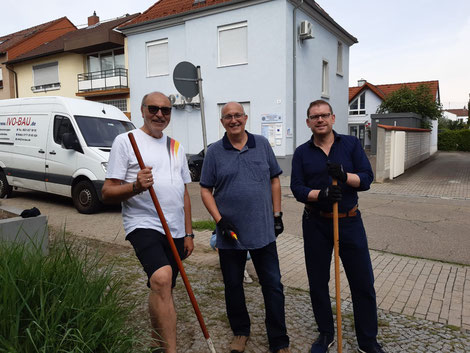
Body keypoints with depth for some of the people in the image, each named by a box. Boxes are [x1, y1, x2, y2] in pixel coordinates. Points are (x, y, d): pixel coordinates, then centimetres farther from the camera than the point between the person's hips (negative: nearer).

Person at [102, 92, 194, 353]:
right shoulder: (125, 141, -1)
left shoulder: (176, 147, 16)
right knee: (162, 279, -29)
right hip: (144, 225, -6)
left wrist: (188, 233, 13)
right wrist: (136, 186, -25)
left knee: (162, 290, 15)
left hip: (175, 231, 6)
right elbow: (108, 193, -5)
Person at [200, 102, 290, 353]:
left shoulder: (262, 144, 5)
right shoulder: (214, 152, 0)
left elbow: (274, 180, 9)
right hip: (230, 233, 0)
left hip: (263, 231, 1)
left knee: (273, 285, 6)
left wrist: (277, 214, 5)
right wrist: (219, 220, -10)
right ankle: (240, 332, 36)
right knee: (233, 286, 14)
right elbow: (205, 190, 1)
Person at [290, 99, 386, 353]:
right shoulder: (302, 153, 2)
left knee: (363, 283, 6)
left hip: (349, 221, 0)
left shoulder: (351, 144, 1)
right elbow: (297, 189, -5)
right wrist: (321, 194, -23)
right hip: (315, 224, 1)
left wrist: (344, 176, -24)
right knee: (317, 283, 11)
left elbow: (367, 179, -4)